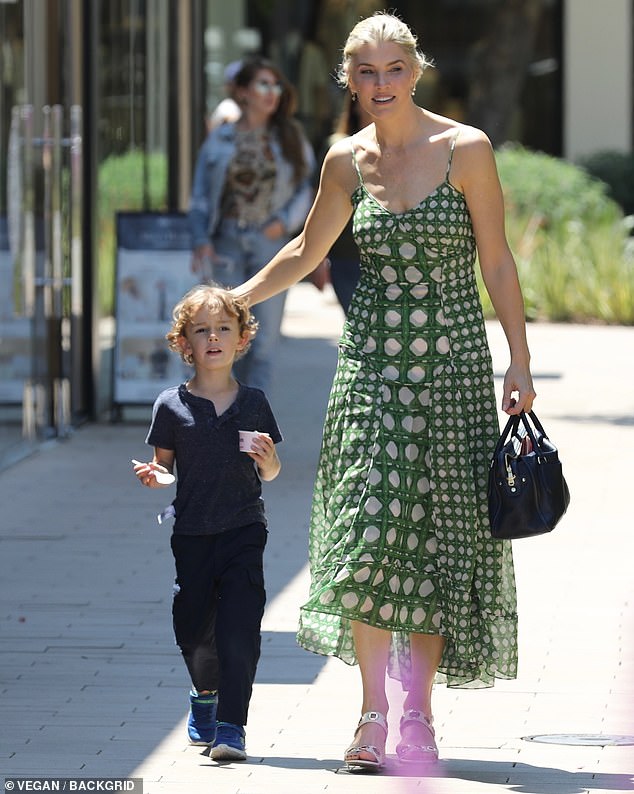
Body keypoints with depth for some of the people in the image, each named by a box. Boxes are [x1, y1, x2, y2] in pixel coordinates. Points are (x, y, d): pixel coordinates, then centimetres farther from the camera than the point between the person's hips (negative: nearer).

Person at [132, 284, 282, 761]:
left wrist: (268, 460, -10)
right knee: (192, 630, 6)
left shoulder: (253, 403, 5)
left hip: (243, 530, -1)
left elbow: (271, 474, 12)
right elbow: (166, 468, 8)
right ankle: (206, 695, 37)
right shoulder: (172, 405, 3)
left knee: (238, 627, -12)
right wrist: (152, 477, -14)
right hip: (190, 532, 1)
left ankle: (231, 726, -12)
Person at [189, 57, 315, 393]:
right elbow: (200, 195, 7)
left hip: (271, 242, 0)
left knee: (264, 338, -6)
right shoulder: (219, 140, 5)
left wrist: (286, 221, -9)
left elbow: (308, 186, 7)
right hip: (228, 243, 0)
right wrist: (201, 240, -6)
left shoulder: (289, 138, 7)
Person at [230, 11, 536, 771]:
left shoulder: (465, 150, -4)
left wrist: (520, 360, -3)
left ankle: (417, 716, 8)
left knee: (435, 538, 0)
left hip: (450, 366, -2)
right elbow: (306, 253, 20)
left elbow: (496, 262, -1)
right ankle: (373, 711, 0)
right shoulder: (348, 161, 5)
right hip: (371, 363, 2)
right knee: (368, 531, -8)